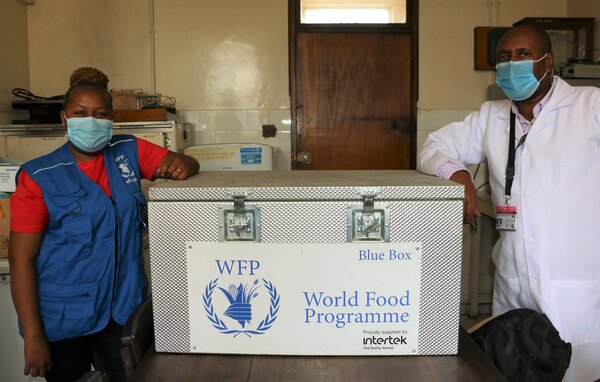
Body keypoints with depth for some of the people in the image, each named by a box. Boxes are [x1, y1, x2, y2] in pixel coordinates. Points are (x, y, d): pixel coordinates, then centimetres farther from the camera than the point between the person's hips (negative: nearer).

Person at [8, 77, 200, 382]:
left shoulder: (129, 151, 0)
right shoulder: (38, 177, -9)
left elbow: (189, 163, 8)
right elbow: (21, 259, -9)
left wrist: (180, 166, -17)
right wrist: (33, 337, -11)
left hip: (125, 309, 3)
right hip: (64, 319, -2)